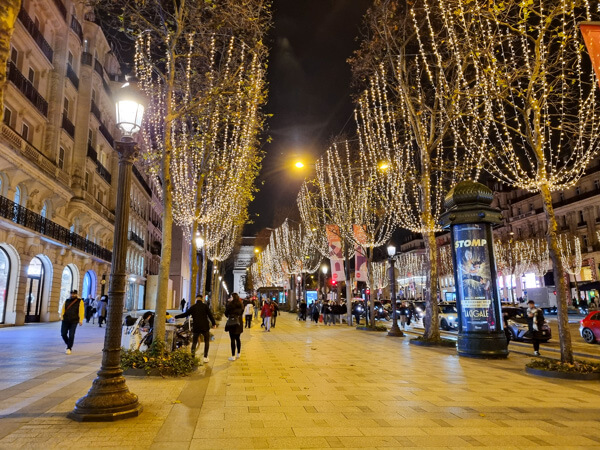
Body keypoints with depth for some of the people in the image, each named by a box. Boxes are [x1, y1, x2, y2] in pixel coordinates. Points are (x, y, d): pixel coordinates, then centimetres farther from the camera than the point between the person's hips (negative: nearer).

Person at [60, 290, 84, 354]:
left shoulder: (79, 301, -1)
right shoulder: (67, 301, 11)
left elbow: (81, 311, -6)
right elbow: (63, 310, 10)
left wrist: (81, 320, -12)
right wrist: (61, 317, -1)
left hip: (74, 321, -4)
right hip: (65, 321, 4)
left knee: (71, 335, -4)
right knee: (63, 334, 5)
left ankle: (69, 348, 9)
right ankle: (68, 344, 28)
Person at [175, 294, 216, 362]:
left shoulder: (193, 307, 2)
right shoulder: (205, 306, -2)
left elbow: (185, 314, 3)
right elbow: (210, 315, -5)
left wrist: (176, 317, 14)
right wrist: (214, 323, 2)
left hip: (196, 327, 1)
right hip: (205, 327, -1)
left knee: (194, 342, 13)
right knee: (207, 341, 12)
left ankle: (192, 356, -1)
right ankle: (205, 357, 7)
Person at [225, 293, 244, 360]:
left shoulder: (230, 304, -12)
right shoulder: (241, 304, 4)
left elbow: (226, 313, -2)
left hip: (232, 323, -6)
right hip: (239, 322, 6)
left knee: (232, 339, -2)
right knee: (237, 338, 17)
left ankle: (233, 356, 1)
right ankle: (238, 353, 25)